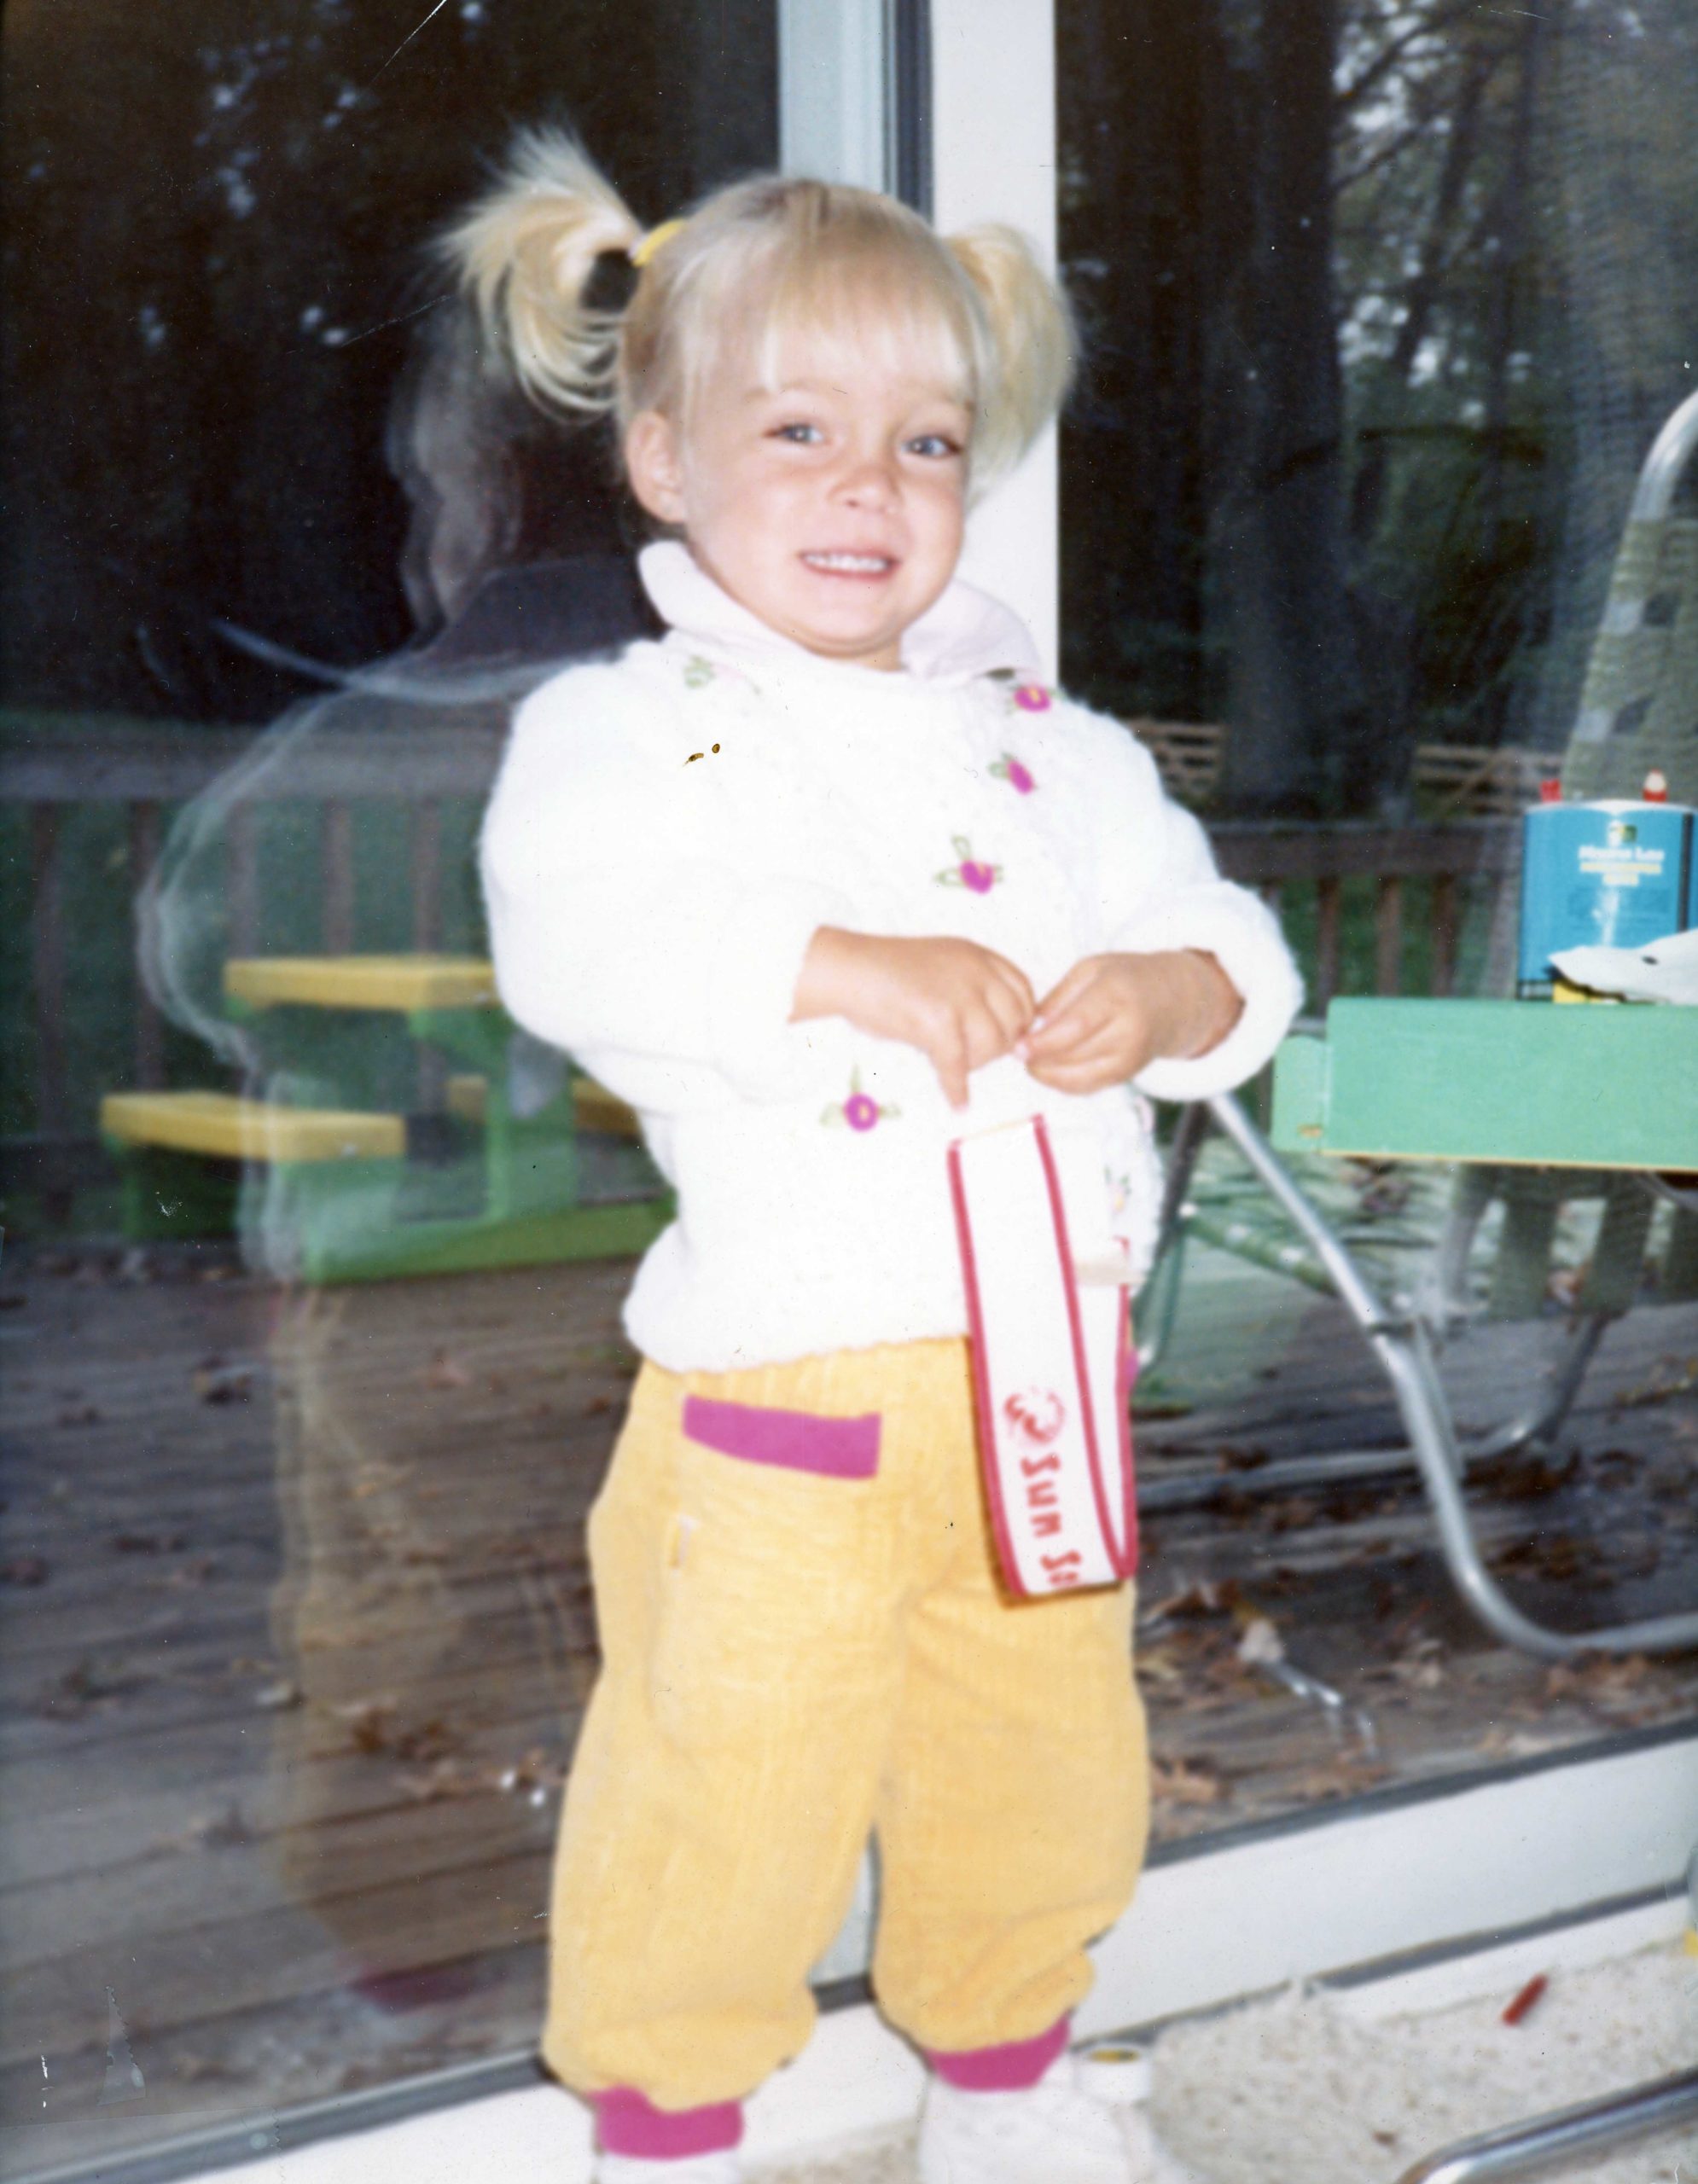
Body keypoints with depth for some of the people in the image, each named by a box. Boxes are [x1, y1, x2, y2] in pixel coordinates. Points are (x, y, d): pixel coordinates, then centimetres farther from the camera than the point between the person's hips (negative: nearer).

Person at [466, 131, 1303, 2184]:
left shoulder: (1047, 740, 10)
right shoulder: (627, 724, -4)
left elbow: (1220, 933, 10)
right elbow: (572, 941, -22)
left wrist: (1161, 992, -13)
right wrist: (856, 967, -27)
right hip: (778, 1382, -5)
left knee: (1043, 1760, 19)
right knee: (727, 1775, 3)